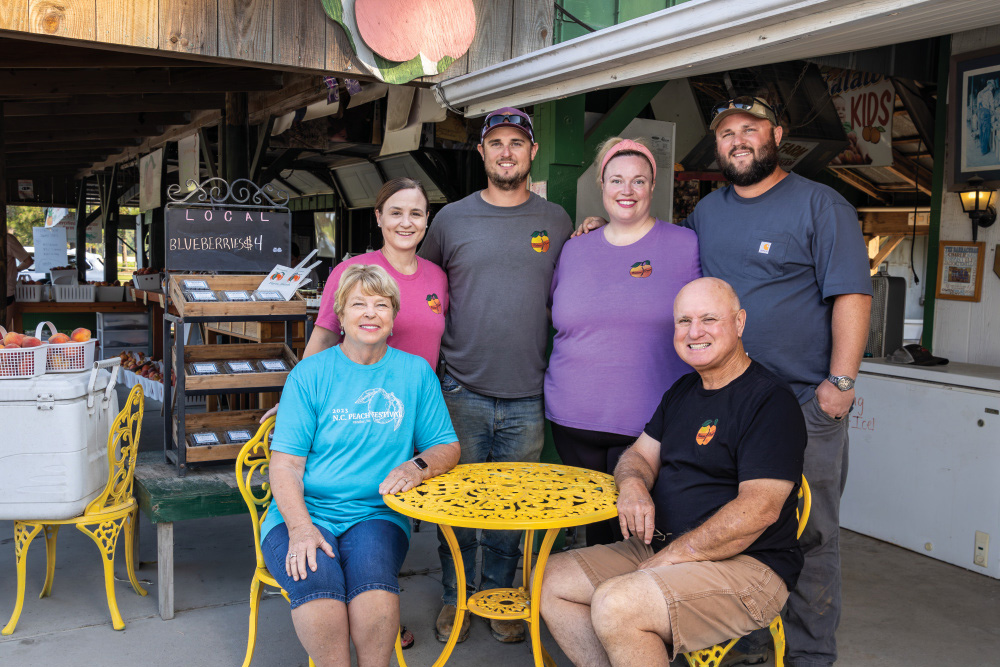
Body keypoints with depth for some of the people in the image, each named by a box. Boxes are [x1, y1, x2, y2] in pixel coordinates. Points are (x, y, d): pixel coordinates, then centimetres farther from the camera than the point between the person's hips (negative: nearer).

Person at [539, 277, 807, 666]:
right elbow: (640, 455, 17)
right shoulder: (683, 391, 15)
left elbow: (759, 509, -20)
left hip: (745, 566, -8)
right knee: (551, 581, -2)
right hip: (659, 549, 9)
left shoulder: (770, 400, -13)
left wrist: (669, 559, -19)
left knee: (615, 606, -30)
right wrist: (633, 484, -10)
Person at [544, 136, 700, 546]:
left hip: (649, 424, -3)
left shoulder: (687, 246, 1)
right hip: (574, 420, 3)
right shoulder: (574, 251, 10)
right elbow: (559, 323, 22)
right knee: (593, 525, 12)